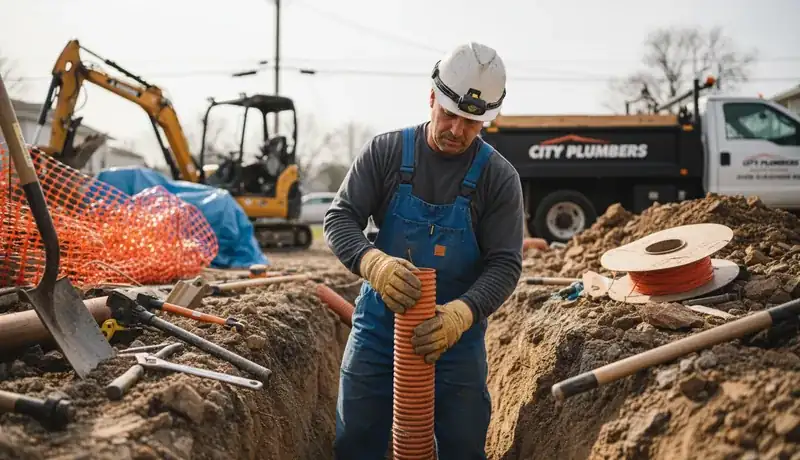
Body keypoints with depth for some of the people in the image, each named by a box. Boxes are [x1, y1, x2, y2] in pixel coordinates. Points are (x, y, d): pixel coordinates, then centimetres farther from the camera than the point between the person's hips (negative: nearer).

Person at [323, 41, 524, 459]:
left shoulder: (500, 178, -7)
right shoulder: (385, 152, -5)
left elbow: (505, 264, -10)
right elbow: (339, 218, -8)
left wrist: (461, 314, -29)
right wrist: (373, 262, -30)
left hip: (456, 336, 0)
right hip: (378, 329, 1)